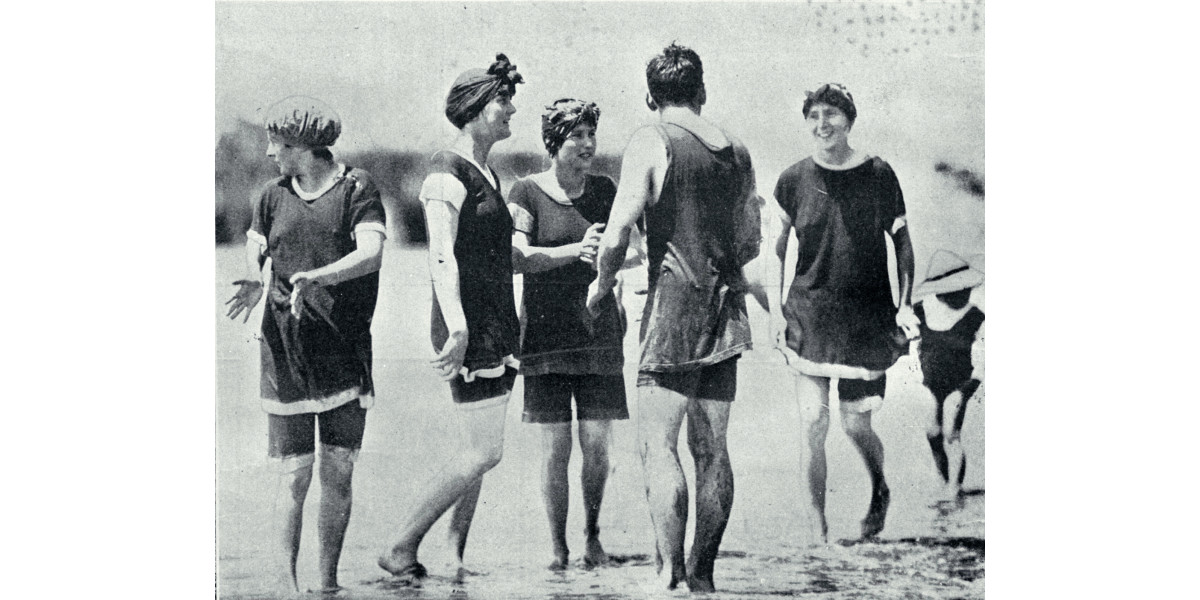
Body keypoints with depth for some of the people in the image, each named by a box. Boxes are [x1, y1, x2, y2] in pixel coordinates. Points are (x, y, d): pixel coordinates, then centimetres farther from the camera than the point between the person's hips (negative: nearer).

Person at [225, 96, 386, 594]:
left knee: (339, 473, 3)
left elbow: (371, 254, -14)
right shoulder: (274, 196, 11)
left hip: (345, 351, -1)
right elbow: (253, 253, 8)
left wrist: (315, 278, -28)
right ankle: (285, 583, -2)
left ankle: (329, 582, 15)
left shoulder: (356, 188, -1)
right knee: (294, 474, -3)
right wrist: (253, 283, -15)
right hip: (286, 351, 1)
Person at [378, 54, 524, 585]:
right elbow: (441, 258, -20)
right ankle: (401, 549, -2)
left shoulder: (488, 175, 18)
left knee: (479, 453, 9)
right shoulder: (447, 172, -11)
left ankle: (456, 559, 16)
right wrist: (457, 328, -29)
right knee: (484, 453, -12)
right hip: (470, 328, -9)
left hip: (497, 327, 9)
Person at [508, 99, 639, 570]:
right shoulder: (527, 192, 0)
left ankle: (592, 535, 20)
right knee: (554, 447, -3)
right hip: (546, 332, -3)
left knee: (597, 443, 0)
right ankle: (557, 546, 9)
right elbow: (520, 257, -12)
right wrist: (577, 250, -24)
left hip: (598, 332, 3)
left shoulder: (603, 189, 10)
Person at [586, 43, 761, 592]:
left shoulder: (651, 142, -7)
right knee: (712, 449, 9)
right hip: (725, 306, 6)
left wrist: (600, 286, 3)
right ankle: (702, 573, 14)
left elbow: (616, 236, -14)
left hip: (673, 306, -6)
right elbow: (749, 246, 15)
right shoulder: (736, 151, 11)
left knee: (657, 445, -3)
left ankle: (670, 572, -8)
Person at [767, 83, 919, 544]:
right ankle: (818, 532, 6)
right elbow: (777, 249, 9)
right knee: (813, 422, -5)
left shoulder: (878, 175, -3)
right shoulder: (794, 181, 0)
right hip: (809, 313, 1)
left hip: (867, 317, -1)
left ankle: (880, 492, 35)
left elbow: (901, 242, 5)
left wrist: (905, 304, -2)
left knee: (856, 423, 1)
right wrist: (775, 310, 2)